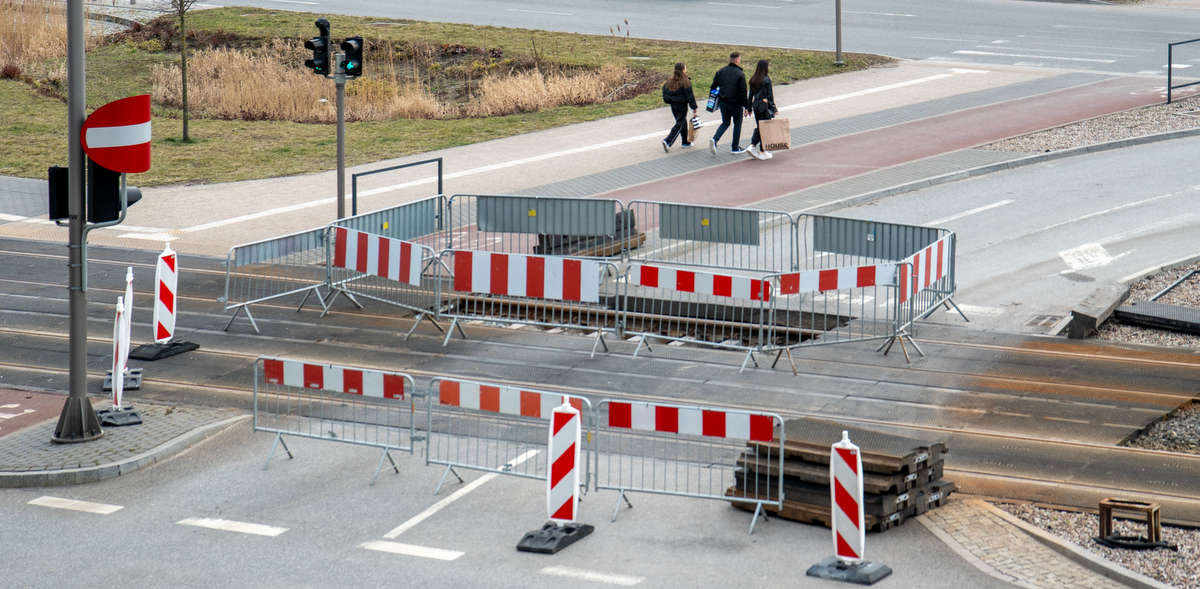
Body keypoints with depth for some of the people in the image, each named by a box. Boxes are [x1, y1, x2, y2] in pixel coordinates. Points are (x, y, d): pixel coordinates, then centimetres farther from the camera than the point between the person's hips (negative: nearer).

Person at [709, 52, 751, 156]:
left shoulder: (720, 71, 4)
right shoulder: (740, 74, -13)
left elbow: (713, 87, 7)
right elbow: (743, 93, -13)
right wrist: (746, 107, -8)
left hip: (723, 103, 5)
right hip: (735, 104, -5)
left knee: (725, 123, 17)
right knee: (737, 124, 12)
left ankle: (714, 139, -7)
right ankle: (735, 148, 18)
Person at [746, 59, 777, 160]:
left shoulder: (753, 79, 4)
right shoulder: (766, 79, -14)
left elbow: (751, 94, 9)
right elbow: (770, 95, -12)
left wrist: (749, 108, 16)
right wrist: (773, 108, -6)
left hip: (755, 104, 6)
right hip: (764, 105, -6)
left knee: (758, 127, 17)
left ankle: (753, 146, 1)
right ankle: (762, 151, 7)